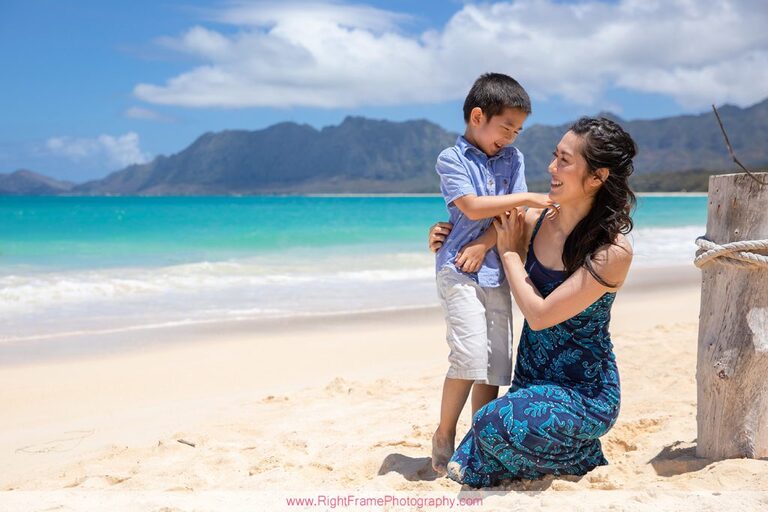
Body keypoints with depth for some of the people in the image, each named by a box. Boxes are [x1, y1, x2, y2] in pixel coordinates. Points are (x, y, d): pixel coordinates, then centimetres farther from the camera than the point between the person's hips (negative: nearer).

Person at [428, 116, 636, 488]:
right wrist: (447, 237, -1)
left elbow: (540, 315, -21)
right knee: (462, 469, -8)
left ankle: (583, 457, 0)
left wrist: (509, 251, -9)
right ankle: (571, 449, 15)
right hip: (532, 383, 6)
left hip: (584, 392, -6)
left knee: (496, 424, -32)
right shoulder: (535, 222, -2)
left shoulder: (613, 251, -20)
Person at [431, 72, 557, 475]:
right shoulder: (451, 159, -1)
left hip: (495, 271, 6)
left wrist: (484, 244, -10)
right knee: (470, 353, -17)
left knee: (496, 362, 3)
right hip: (458, 271, -5)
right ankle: (444, 434, 0)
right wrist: (527, 198, -12)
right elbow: (472, 206, -13)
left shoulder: (512, 159, 13)